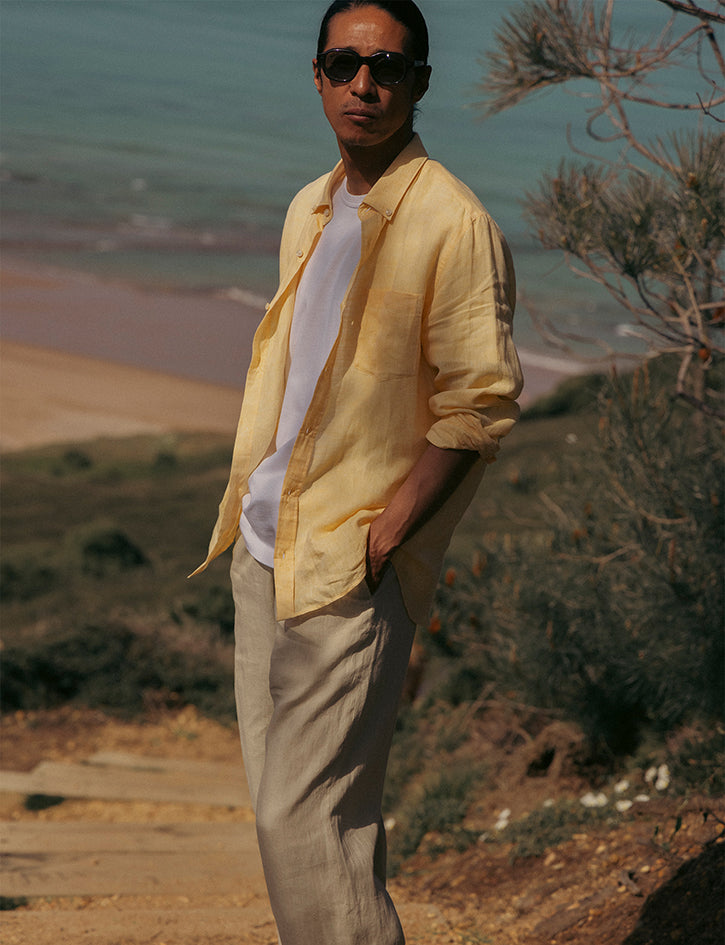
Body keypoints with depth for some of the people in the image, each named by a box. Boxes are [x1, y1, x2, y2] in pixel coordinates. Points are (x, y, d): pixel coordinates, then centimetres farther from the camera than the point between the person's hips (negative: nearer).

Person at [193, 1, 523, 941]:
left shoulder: (452, 223, -12)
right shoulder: (309, 210, 13)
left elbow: (481, 404, -14)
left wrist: (386, 530, -18)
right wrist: (251, 491, 13)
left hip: (351, 566, -8)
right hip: (265, 545, 8)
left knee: (304, 819, -10)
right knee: (300, 805, 13)